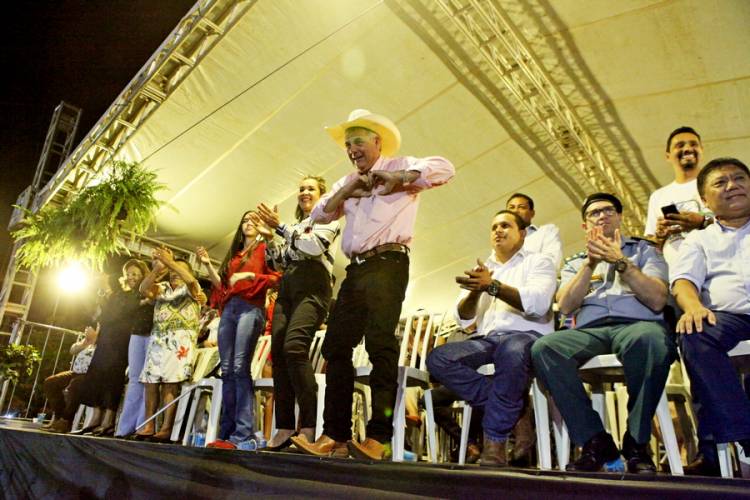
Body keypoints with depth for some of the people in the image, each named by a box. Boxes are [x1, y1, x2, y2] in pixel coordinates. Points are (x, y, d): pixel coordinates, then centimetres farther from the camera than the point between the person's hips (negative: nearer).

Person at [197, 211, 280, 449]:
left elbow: (276, 278, -2)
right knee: (227, 370, 0)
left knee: (240, 367, -18)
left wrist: (250, 275, -11)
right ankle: (226, 432, 2)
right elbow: (221, 286, 22)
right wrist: (208, 265, 13)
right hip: (228, 310, 7)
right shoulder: (233, 254, 27)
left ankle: (243, 433, -19)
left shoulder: (265, 248, 10)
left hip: (250, 308, -6)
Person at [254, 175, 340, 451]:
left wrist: (280, 226, -6)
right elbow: (277, 264, 24)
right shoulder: (293, 226, 29)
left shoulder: (328, 218, 12)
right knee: (278, 350, -7)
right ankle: (284, 428, -5)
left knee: (294, 346, -26)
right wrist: (270, 239, 8)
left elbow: (315, 246, -9)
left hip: (312, 287, -7)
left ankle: (308, 426, -26)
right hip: (287, 288, 7)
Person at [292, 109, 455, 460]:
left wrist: (400, 177, -16)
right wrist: (345, 190, 2)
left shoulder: (400, 166, 8)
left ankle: (379, 437, -13)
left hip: (388, 263, -7)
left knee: (380, 345, -16)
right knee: (336, 347, 1)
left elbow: (444, 168, -8)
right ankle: (335, 436, 6)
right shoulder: (347, 182, 27)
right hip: (356, 269, 7)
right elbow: (319, 215, 16)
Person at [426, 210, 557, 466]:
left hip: (527, 336, -4)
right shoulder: (480, 270, 24)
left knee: (511, 350, -40)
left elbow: (538, 303, -9)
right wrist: (475, 291, -8)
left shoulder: (538, 261, 12)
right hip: (487, 340, 4)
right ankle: (513, 409, -16)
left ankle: (495, 441, -27)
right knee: (437, 359, -22)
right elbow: (463, 318, 12)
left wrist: (493, 286, -20)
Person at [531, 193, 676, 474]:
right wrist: (591, 263, -1)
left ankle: (636, 443, -22)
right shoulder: (574, 264, 27)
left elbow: (657, 301, 4)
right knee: (543, 349, -31)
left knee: (649, 338, -40)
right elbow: (565, 306, 7)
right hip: (589, 330, 2)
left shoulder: (644, 250, 23)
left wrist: (620, 262, -5)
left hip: (636, 324, -2)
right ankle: (596, 442, -22)